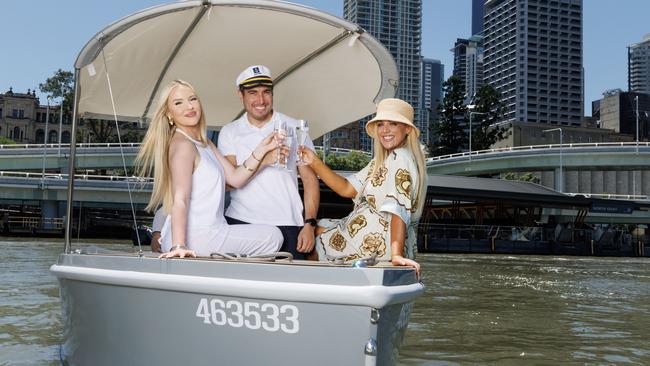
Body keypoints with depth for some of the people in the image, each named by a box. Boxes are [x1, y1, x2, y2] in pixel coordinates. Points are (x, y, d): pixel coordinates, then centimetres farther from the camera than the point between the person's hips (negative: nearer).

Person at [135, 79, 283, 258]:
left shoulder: (204, 143, 15)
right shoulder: (182, 144, -14)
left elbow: (235, 178, 9)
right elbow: (180, 200, -26)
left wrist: (261, 149, 0)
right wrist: (179, 246, -35)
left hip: (205, 233, 10)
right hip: (193, 239, -10)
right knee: (272, 237, -4)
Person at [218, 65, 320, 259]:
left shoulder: (294, 128, 6)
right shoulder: (229, 132, 8)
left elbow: (310, 179, 4)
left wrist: (309, 224, -6)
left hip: (286, 224, 0)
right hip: (239, 222, 1)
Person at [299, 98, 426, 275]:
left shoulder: (400, 159, -18)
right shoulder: (382, 161, 13)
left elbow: (399, 210, -28)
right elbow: (347, 189, 6)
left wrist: (396, 254, -36)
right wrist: (314, 162, -2)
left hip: (376, 244, -10)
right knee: (319, 225, 24)